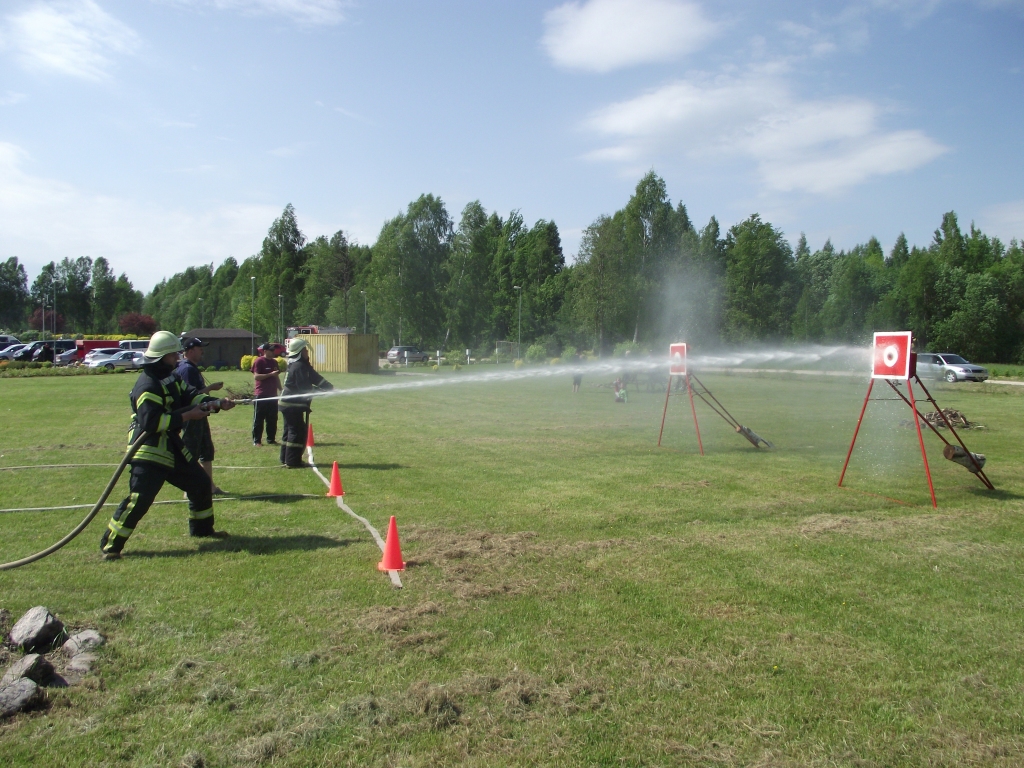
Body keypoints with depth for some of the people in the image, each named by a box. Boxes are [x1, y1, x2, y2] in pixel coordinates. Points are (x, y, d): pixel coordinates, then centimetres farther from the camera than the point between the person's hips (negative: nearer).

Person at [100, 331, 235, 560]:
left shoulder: (172, 378, 11)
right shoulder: (147, 386, -18)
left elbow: (191, 395, 7)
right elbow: (151, 421, -27)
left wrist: (218, 403, -10)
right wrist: (186, 416, -24)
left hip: (171, 447, 10)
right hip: (149, 450, -10)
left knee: (200, 483, 17)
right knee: (139, 499, -16)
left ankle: (202, 528, 33)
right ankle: (110, 545, -5)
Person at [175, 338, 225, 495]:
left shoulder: (193, 368, 15)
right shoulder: (187, 369, -17)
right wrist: (210, 388, -19)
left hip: (199, 416, 11)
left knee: (207, 450, 16)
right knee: (191, 453, -4)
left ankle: (210, 486, 24)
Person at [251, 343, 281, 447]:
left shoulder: (274, 362, 16)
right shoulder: (259, 361, -6)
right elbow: (256, 376, -16)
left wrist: (280, 390, 19)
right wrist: (270, 374, -20)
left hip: (273, 395, 7)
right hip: (261, 395, -6)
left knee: (272, 419, 7)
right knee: (258, 419, -2)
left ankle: (271, 439, 15)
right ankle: (256, 441, 2)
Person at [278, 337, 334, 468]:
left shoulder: (302, 365, 13)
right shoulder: (299, 366, -20)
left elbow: (314, 378, 14)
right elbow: (305, 388, -21)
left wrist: (329, 387, 6)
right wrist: (319, 390, -6)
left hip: (288, 403, 11)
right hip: (293, 405, -11)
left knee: (290, 431, 17)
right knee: (297, 432, -6)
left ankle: (286, 459, 25)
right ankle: (293, 461, -3)